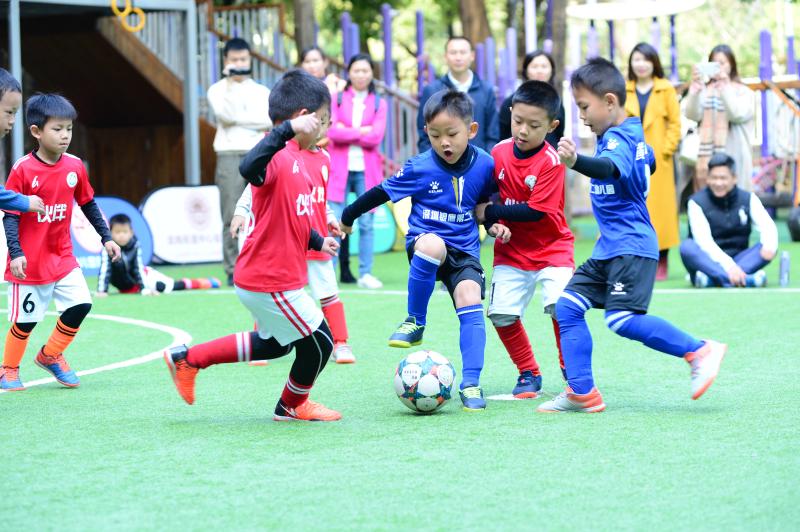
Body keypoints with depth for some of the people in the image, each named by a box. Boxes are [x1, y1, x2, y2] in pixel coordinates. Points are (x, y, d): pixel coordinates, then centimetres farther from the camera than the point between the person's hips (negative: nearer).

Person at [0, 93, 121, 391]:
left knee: (81, 305, -6)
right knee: (25, 319, 2)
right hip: (30, 262, -5)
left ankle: (50, 355, 17)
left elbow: (88, 204, 14)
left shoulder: (74, 166, 0)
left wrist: (106, 237, 13)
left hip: (62, 257, 5)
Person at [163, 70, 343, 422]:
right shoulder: (278, 157, -22)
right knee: (319, 343, 5)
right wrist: (287, 131, -53)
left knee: (274, 345, 26)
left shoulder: (295, 158, 10)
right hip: (271, 282, -10)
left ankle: (186, 358, 30)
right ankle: (292, 405, 30)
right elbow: (249, 168, -46)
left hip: (266, 277, 10)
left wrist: (317, 241, 31)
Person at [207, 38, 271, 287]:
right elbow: (226, 115, -10)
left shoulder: (261, 91, 15)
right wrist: (231, 84, -11)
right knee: (231, 217, -6)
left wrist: (239, 119, -8)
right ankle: (233, 271, -3)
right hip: (230, 155, -2)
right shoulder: (217, 90, 8)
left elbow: (270, 120, 0)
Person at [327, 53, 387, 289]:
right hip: (340, 168, -1)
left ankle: (365, 274, 6)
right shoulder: (337, 99, 8)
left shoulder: (378, 103, 8)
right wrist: (361, 131, -7)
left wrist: (346, 132, -6)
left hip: (367, 170, 1)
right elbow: (332, 131, -7)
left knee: (366, 223, 1)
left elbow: (376, 137, -6)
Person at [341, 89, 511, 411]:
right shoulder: (420, 168, -12)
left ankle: (471, 385, -17)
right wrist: (348, 216, 10)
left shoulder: (484, 165, -5)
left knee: (470, 300, -22)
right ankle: (415, 323, -19)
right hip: (422, 242, -2)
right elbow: (382, 192, 0)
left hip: (464, 250, 2)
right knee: (432, 244, -38)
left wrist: (494, 225, -2)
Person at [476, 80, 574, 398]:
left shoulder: (551, 162, -18)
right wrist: (494, 226, -7)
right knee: (501, 313, -4)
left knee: (560, 304, -20)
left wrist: (491, 214, -19)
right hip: (512, 251, 4)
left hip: (551, 248, -4)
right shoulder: (499, 152, -3)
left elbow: (536, 211, -22)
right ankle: (529, 374, 14)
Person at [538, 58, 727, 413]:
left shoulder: (618, 140, -15)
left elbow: (610, 167, -40)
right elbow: (649, 162, 38)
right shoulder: (633, 136, 16)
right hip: (609, 249, 11)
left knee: (623, 319, -21)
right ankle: (581, 393, 5)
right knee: (567, 307, 4)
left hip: (631, 248, -11)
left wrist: (577, 162, -59)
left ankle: (699, 351, -11)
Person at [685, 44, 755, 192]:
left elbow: (737, 115, -13)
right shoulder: (704, 90, 9)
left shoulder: (743, 92, 4)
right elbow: (692, 115, -5)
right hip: (707, 156, 2)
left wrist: (725, 88, -19)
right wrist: (694, 89, -19)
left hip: (732, 158, -2)